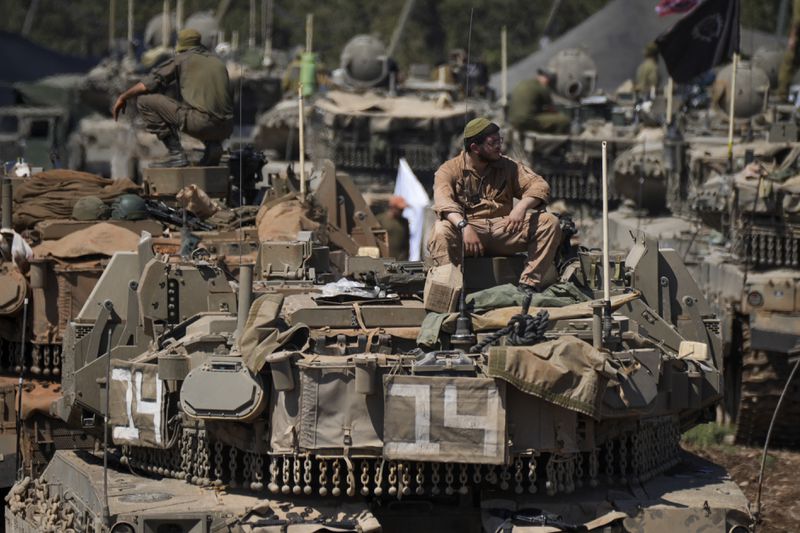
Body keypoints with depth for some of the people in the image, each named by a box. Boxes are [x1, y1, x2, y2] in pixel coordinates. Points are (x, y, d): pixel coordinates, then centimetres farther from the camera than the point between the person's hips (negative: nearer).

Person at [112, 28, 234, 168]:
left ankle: (176, 153, -1)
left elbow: (149, 84, 5)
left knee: (145, 100, 6)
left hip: (198, 121, -6)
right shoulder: (218, 62, 27)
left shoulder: (181, 59, 11)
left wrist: (123, 97, 19)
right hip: (225, 128, 6)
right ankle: (213, 144, 9)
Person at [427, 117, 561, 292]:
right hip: (469, 228, -4)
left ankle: (529, 283, -21)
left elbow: (539, 186, 4)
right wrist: (464, 227, -36)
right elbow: (443, 202, -17)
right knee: (442, 230, -37)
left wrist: (522, 207, -19)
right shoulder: (450, 170, 2)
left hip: (503, 228, 4)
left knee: (549, 222, -16)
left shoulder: (508, 167, 15)